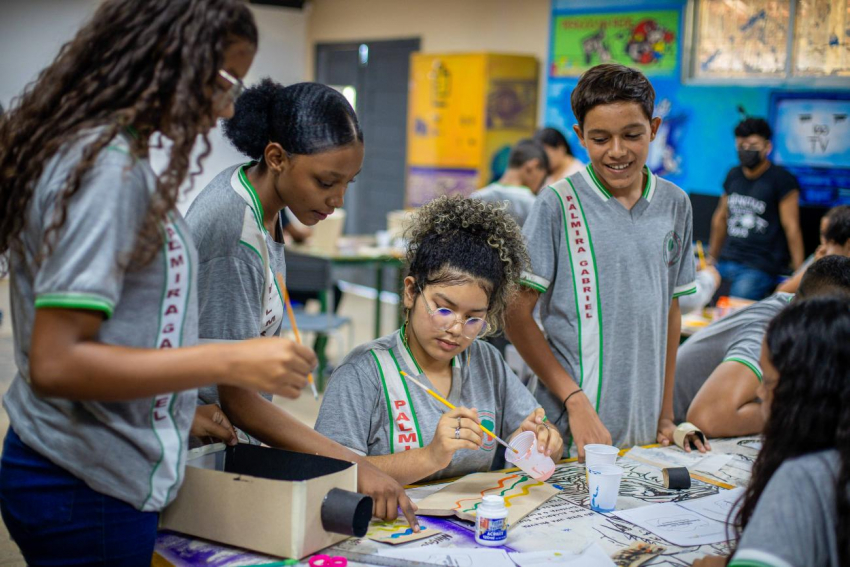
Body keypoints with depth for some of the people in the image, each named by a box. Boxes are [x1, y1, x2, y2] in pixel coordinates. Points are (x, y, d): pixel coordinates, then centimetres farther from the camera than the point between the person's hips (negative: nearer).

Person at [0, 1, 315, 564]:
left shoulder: (99, 153, 9)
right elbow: (55, 363, -24)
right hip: (88, 493, -9)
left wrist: (177, 409, 17)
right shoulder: (108, 167, -20)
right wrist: (228, 363, -24)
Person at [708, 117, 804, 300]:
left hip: (761, 267, -5)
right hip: (726, 262, 6)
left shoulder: (782, 179, -3)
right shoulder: (733, 175, 15)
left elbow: (791, 227, -7)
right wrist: (711, 258, 27)